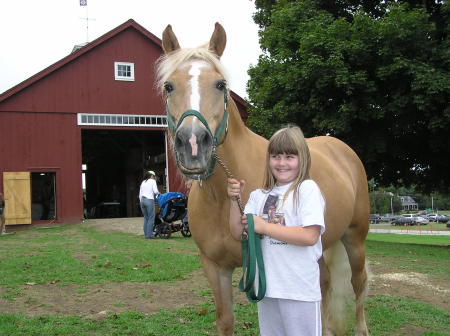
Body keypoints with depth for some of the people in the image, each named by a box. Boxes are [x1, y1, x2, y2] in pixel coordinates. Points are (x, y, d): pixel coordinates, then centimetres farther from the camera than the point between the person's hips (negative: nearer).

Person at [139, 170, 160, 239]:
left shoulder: (143, 182, 20)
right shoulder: (152, 181, 5)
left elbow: (140, 194, 18)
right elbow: (155, 191, -7)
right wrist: (158, 193, 14)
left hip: (142, 200, 6)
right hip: (149, 200, -6)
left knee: (146, 218, 10)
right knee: (151, 218, -4)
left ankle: (146, 234, 7)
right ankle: (149, 234, -9)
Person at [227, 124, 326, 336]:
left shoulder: (307, 189, -8)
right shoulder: (259, 196, 8)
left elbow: (310, 236, -19)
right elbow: (238, 234, 5)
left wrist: (263, 226, -16)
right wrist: (234, 200, -9)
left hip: (300, 290, -5)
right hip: (267, 287, 6)